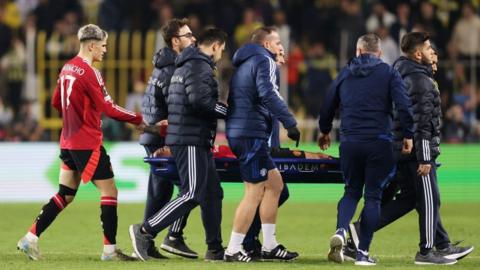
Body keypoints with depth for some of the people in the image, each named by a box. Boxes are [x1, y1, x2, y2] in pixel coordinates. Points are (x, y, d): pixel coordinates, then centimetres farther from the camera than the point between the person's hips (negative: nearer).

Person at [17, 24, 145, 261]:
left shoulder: (67, 68, 10)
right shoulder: (89, 72, -16)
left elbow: (56, 102, 20)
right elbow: (107, 108, -17)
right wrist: (138, 120, -10)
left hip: (68, 141, 9)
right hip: (87, 142, -9)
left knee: (65, 195, 12)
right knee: (109, 191, -1)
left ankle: (31, 238, 7)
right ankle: (109, 249, -1)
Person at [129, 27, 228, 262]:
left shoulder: (183, 66, 20)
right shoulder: (200, 67, -12)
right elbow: (200, 100, -24)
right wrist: (227, 111, -12)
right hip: (191, 142, -11)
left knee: (212, 193, 11)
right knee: (192, 195, -11)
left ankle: (215, 249, 14)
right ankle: (144, 231, -12)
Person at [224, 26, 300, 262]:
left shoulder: (244, 64, 23)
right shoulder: (264, 61, -7)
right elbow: (268, 94, -23)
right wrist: (290, 123, -24)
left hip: (238, 132, 10)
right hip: (251, 134, -10)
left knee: (274, 183, 14)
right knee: (254, 192, -7)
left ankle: (269, 246, 15)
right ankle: (233, 250, -6)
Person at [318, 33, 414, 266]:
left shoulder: (345, 74, 12)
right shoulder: (388, 73, 2)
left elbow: (328, 105, 20)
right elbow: (403, 105, -9)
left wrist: (324, 131, 36)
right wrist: (408, 135, -1)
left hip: (349, 142, 3)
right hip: (379, 142, -3)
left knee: (352, 191, 17)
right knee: (373, 195, 5)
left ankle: (341, 230, -11)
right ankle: (363, 252, 0)